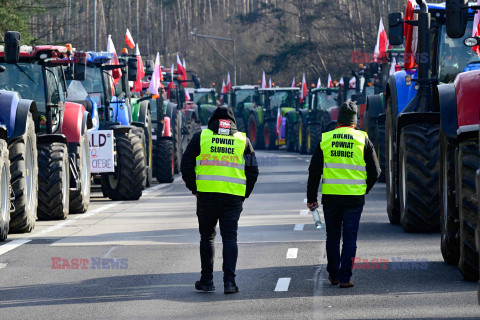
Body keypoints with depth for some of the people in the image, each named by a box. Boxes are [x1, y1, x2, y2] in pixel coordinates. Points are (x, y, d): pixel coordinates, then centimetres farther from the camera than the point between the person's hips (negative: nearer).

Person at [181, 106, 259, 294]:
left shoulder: (200, 137, 5)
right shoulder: (243, 140, 9)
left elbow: (186, 165, 2)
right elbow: (253, 171, 7)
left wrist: (194, 189, 11)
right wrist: (244, 195, 15)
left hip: (206, 195, 0)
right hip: (233, 197, 0)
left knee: (207, 236, 12)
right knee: (230, 237, 2)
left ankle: (207, 280, 13)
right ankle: (229, 280, -9)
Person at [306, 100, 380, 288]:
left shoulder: (325, 139, 3)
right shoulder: (362, 140, -1)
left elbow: (314, 172, 4)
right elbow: (374, 172, 0)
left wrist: (311, 198, 10)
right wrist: (364, 190, 17)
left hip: (330, 196, 1)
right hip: (354, 197, -1)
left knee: (332, 236, 16)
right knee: (350, 238, 4)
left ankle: (333, 275, 23)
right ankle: (344, 278, -1)